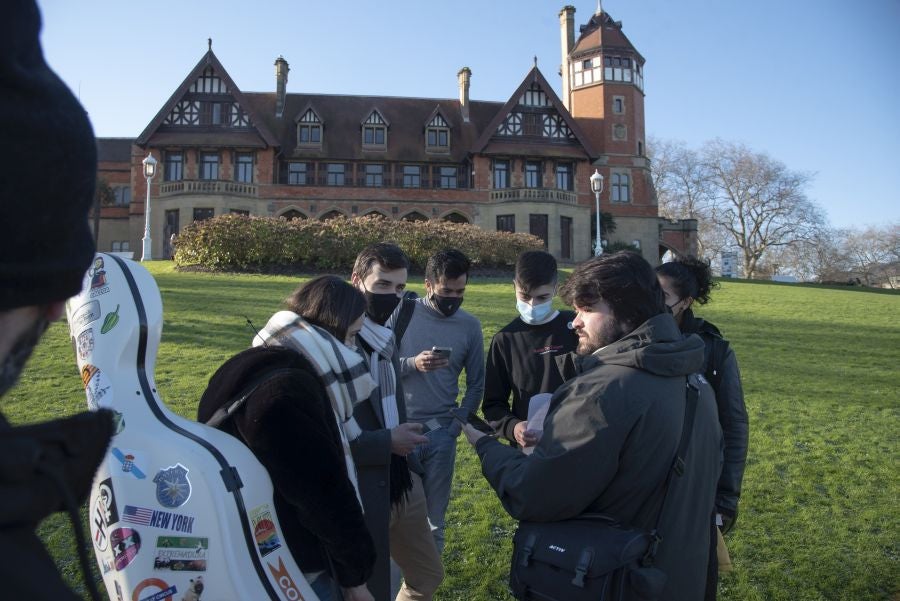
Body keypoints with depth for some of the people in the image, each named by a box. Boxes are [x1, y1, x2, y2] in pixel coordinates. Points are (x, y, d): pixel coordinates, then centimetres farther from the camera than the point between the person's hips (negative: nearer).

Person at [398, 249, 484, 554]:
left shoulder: (470, 325, 1)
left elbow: (476, 384, 7)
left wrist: (456, 427, 0)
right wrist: (412, 364, -22)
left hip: (441, 434, 2)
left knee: (434, 514, 13)